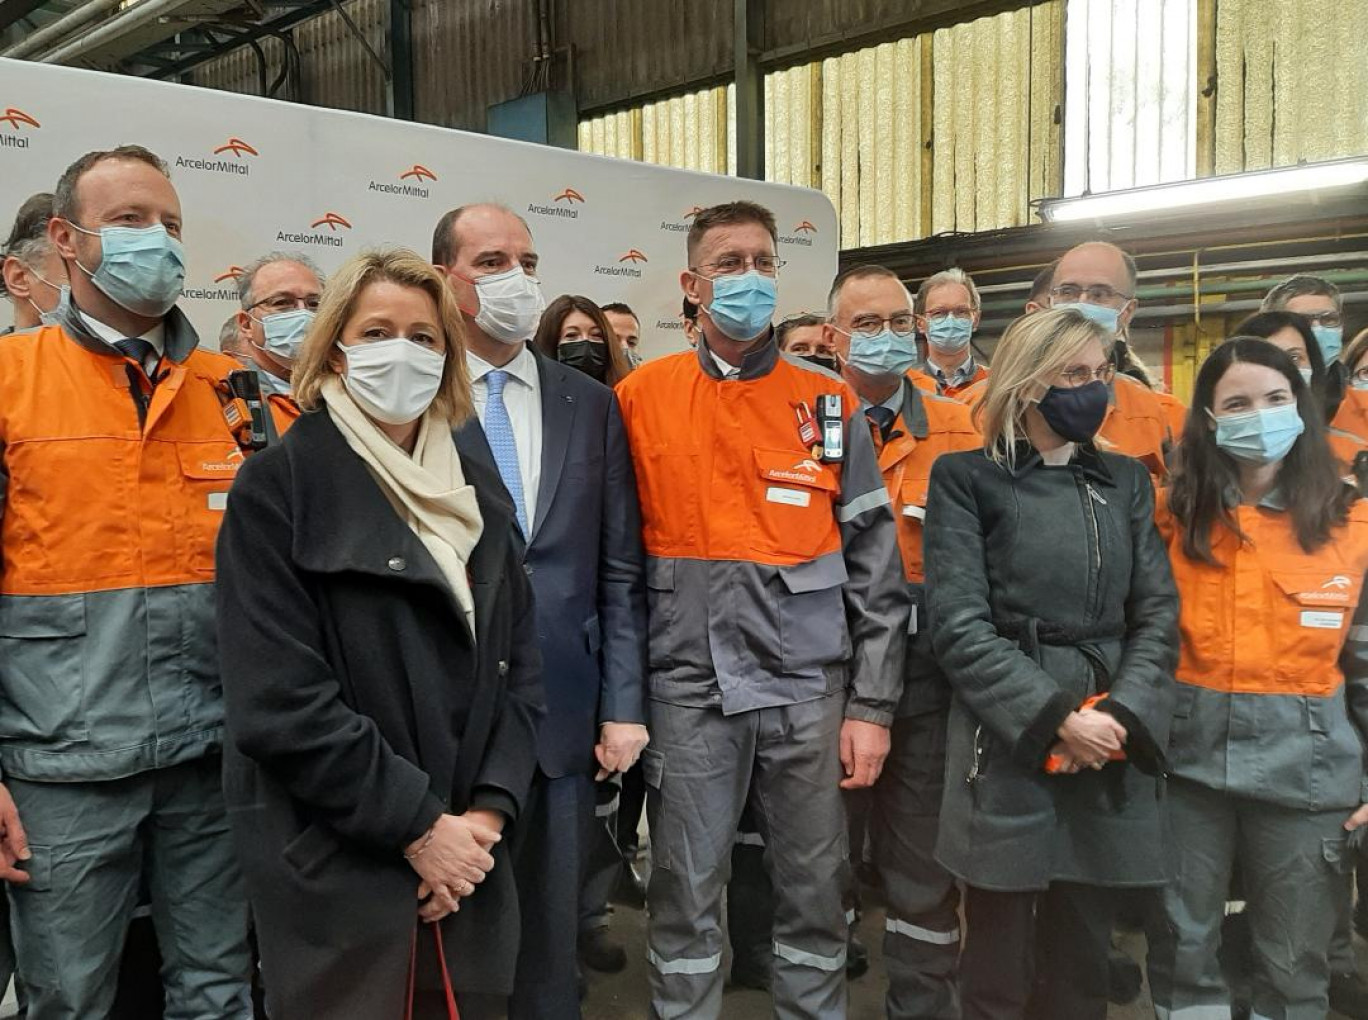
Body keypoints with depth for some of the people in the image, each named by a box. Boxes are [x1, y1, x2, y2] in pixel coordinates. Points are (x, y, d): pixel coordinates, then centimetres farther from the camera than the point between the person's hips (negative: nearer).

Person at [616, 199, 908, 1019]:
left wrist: (872, 704, -2)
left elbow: (876, 565, 2)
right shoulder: (641, 397, 2)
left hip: (810, 684, 1)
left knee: (816, 893, 12)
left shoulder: (832, 405, 3)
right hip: (690, 686, 0)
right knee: (687, 897, 10)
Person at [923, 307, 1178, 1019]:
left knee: (1082, 963, 13)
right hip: (1007, 742, -4)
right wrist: (1056, 717, -16)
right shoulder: (966, 478, -1)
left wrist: (1120, 711, -10)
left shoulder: (1126, 481, 13)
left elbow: (1158, 613, 6)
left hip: (1114, 743, 4)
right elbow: (960, 627, -9)